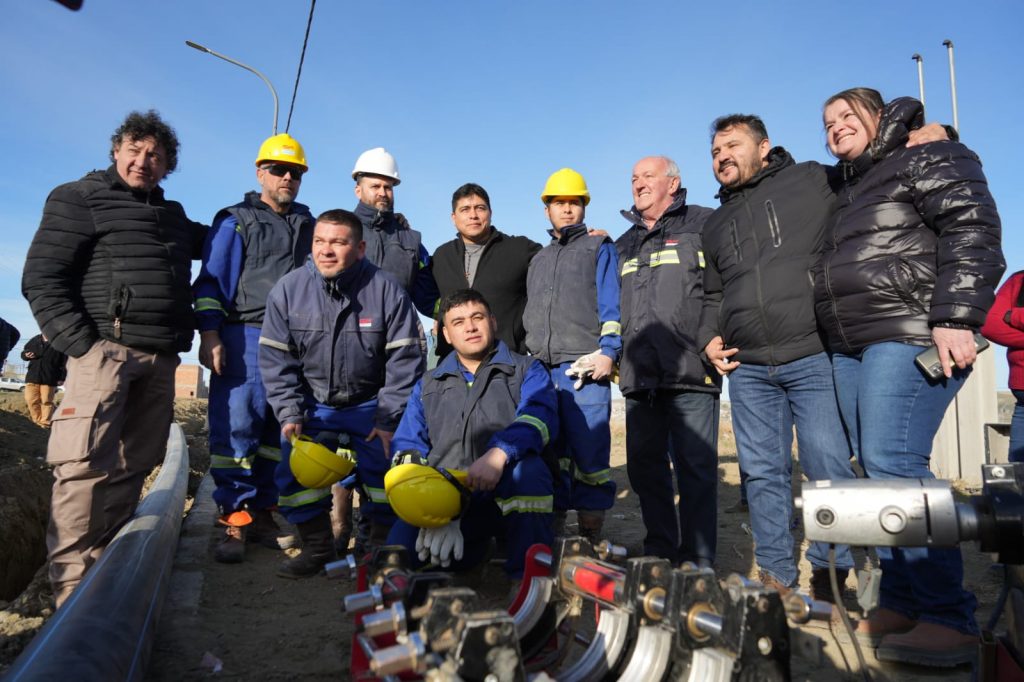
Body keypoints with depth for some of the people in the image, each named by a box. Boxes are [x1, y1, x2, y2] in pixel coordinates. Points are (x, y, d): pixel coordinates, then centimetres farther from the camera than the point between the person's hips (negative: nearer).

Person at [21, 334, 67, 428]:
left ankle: (45, 421, 8)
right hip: (32, 376, 5)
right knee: (31, 400, 4)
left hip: (49, 378, -4)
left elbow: (64, 362, -4)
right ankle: (37, 420, 17)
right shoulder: (34, 340, 11)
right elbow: (23, 352, 21)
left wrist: (62, 377, -8)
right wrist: (26, 355, -6)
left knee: (47, 401, -1)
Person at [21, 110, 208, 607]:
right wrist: (79, 344, -12)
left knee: (133, 466, 6)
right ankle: (74, 592, -5)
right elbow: (41, 279, -2)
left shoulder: (173, 215, 23)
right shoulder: (79, 199, 5)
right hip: (105, 348, -6)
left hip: (160, 359, 6)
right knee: (86, 466, -11)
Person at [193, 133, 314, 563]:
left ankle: (263, 515, 13)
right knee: (235, 424, -9)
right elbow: (211, 280, 1)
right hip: (245, 338, -4)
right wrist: (209, 334, -11)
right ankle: (234, 519, -1)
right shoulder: (235, 221, 8)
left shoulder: (309, 226, 20)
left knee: (281, 430, 4)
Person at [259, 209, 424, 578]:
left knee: (386, 463, -14)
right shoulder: (287, 289, -9)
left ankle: (383, 545, 10)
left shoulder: (387, 290, -16)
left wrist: (388, 420, -16)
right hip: (312, 404, 2)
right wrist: (289, 415, -12)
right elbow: (275, 360, -4)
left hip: (371, 404, -2)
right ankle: (317, 547, 12)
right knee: (295, 466, -10)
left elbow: (405, 360, -13)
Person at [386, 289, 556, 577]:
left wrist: (499, 453, -35)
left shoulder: (526, 370, 9)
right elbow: (407, 446, 9)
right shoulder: (428, 385, 20)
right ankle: (475, 548, 11)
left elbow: (540, 416, -13)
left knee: (526, 467, -35)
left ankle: (527, 574, -15)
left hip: (513, 499, -3)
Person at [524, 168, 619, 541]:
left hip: (585, 369, -5)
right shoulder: (538, 259, 25)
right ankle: (551, 535, 16)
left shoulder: (599, 248, 10)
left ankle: (590, 538, 6)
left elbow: (612, 305, -2)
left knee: (590, 455, -4)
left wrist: (607, 352, -16)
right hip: (542, 371, 5)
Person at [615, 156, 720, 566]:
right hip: (639, 377, 6)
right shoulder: (624, 246, 24)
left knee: (696, 469, -3)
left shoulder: (705, 225, 6)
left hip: (691, 373, -6)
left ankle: (697, 564, 7)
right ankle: (661, 554, 23)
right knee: (644, 466, 9)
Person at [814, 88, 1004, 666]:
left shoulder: (926, 158, 2)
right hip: (852, 348, 9)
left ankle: (950, 618, -9)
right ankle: (902, 603, 13)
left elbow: (972, 230, -11)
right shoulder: (849, 190, 27)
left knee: (894, 464, -17)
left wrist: (955, 318, -21)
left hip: (911, 337, -8)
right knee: (879, 470, 5)